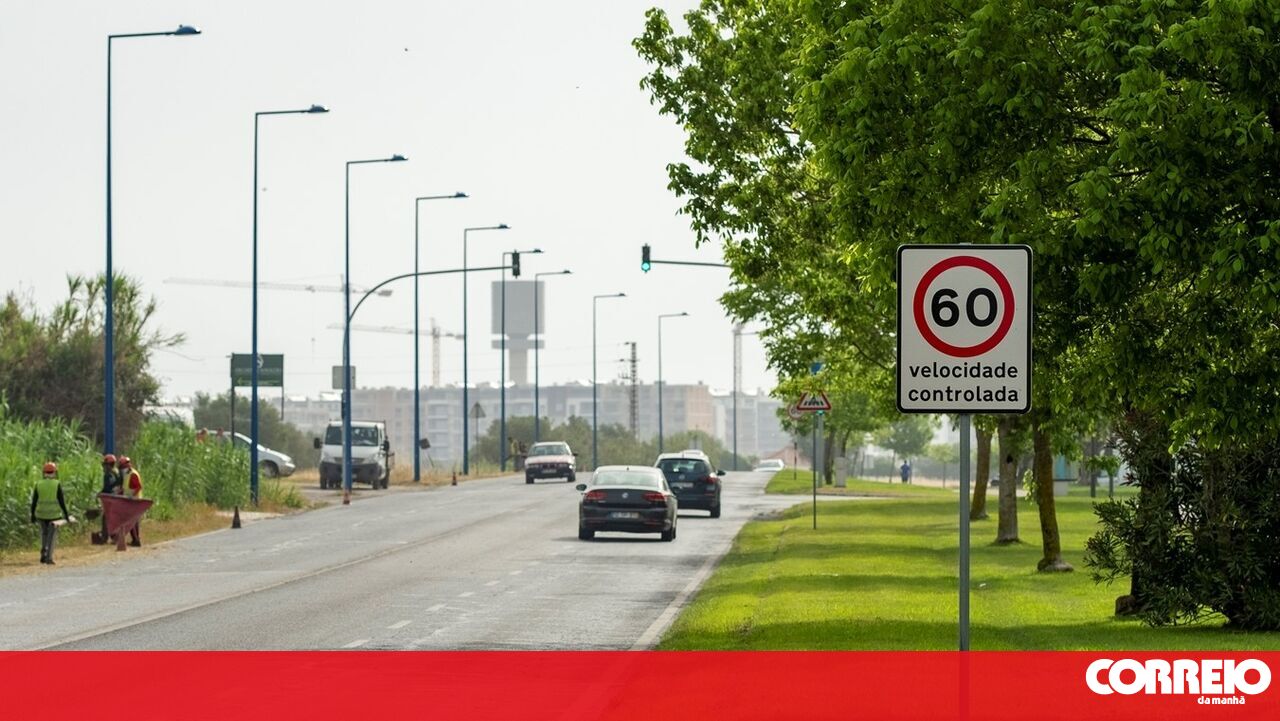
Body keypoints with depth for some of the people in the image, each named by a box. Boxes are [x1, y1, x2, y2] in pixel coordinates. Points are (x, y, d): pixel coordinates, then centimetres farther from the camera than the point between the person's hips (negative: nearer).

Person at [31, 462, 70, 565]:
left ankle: (43, 553, 10)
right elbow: (61, 501, -9)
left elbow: (34, 501, 1)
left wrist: (32, 515, 7)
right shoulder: (57, 485, -8)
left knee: (44, 533, 21)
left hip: (41, 514, 2)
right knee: (51, 536, 5)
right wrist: (66, 514, -1)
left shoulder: (38, 484, -1)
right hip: (54, 514, -2)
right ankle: (49, 557, -3)